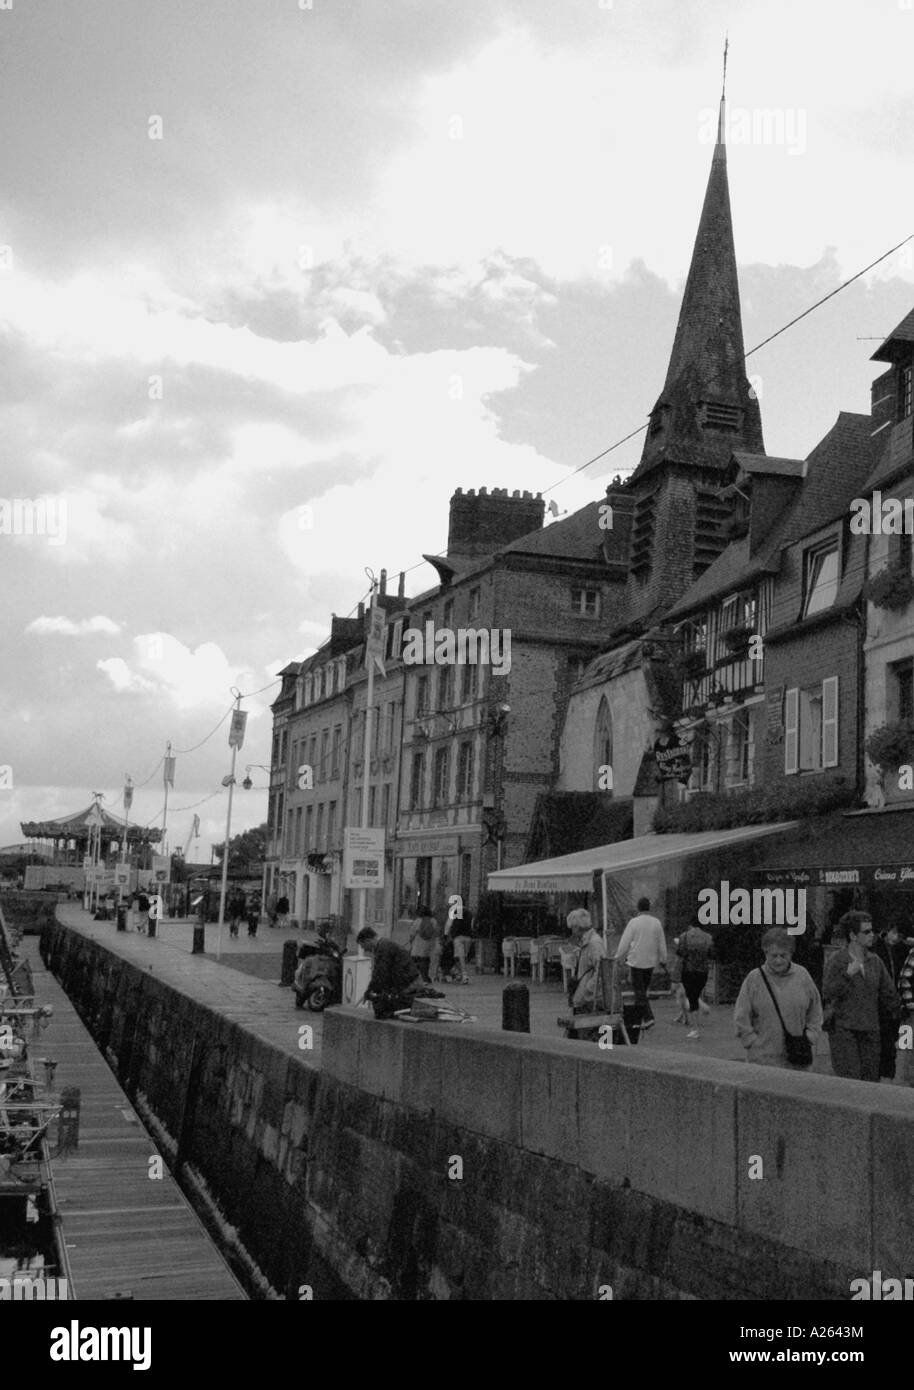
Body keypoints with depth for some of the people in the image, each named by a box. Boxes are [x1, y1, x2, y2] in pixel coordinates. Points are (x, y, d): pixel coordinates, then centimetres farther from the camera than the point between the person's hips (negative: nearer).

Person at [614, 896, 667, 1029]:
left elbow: (625, 942, -8)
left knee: (639, 990, -2)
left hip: (636, 961, -4)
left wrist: (619, 957, 7)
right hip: (650, 961, 4)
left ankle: (648, 1017, -13)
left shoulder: (634, 922, -11)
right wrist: (663, 959, 19)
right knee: (643, 989, 16)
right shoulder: (656, 922, 0)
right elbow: (662, 943, 7)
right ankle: (642, 1017, 20)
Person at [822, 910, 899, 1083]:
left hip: (870, 1029, 5)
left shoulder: (874, 961, 9)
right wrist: (847, 975, -21)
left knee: (871, 1078, 5)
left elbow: (888, 994, 15)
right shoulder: (837, 961, -5)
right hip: (843, 1028, -5)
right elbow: (827, 994, -12)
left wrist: (894, 1020, 10)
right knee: (850, 1082, -10)